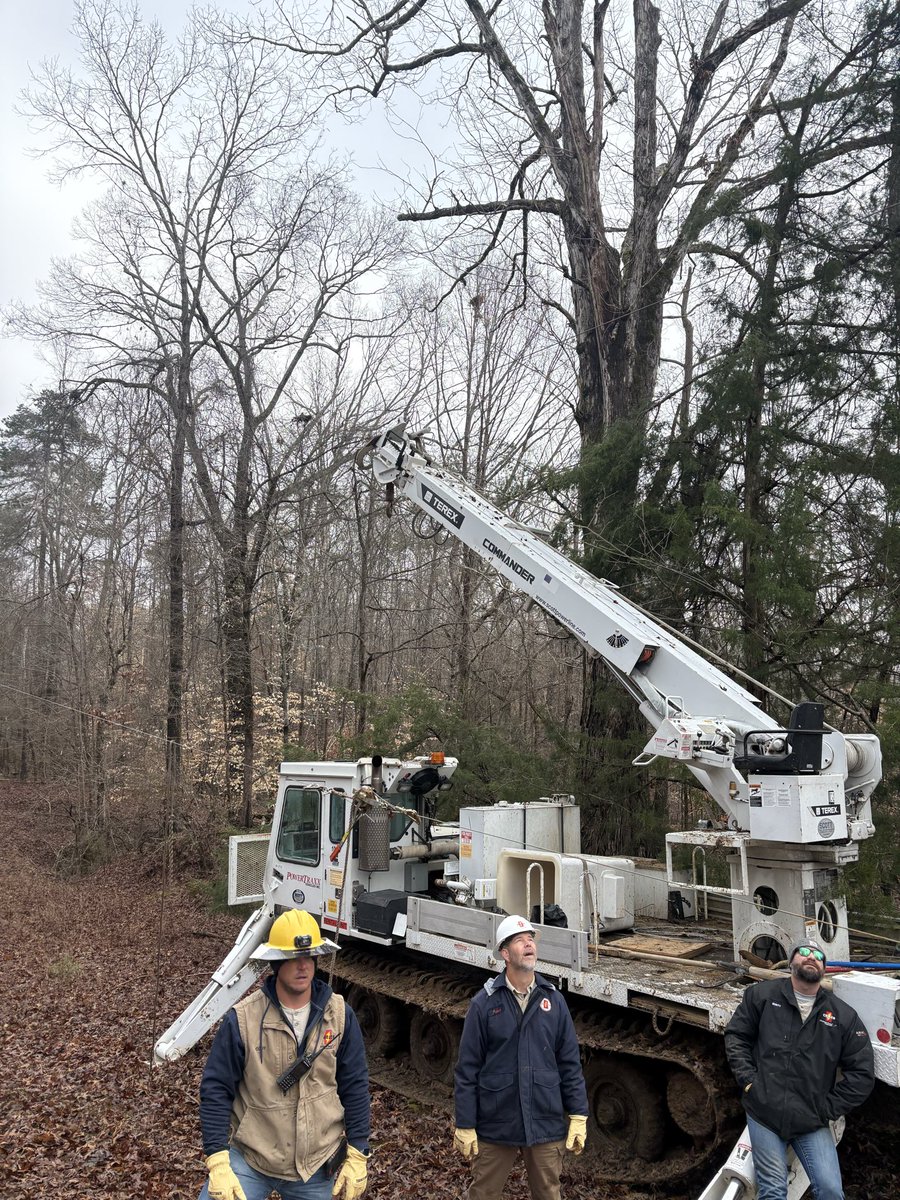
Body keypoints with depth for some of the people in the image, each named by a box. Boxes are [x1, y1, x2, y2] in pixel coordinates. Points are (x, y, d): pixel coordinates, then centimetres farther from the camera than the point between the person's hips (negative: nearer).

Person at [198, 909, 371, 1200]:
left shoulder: (340, 1016, -8)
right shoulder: (242, 1019, -14)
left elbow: (354, 1087, -1)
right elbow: (216, 1089, -10)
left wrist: (357, 1157, -2)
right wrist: (218, 1163, -15)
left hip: (317, 1166, 2)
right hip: (249, 1159, -2)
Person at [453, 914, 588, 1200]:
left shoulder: (553, 1000, -1)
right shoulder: (484, 1003, -9)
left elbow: (570, 1063, 3)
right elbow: (468, 1069, -6)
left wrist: (578, 1116, 0)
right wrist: (465, 1125, -6)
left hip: (546, 1125, 2)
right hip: (495, 1126, -2)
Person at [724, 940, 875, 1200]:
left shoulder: (843, 1015, 3)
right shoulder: (762, 994, 1)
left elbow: (862, 1074, 4)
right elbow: (735, 1036, 6)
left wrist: (827, 1108, 0)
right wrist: (749, 1081, -4)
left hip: (812, 1123, 1)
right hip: (763, 1113, -1)